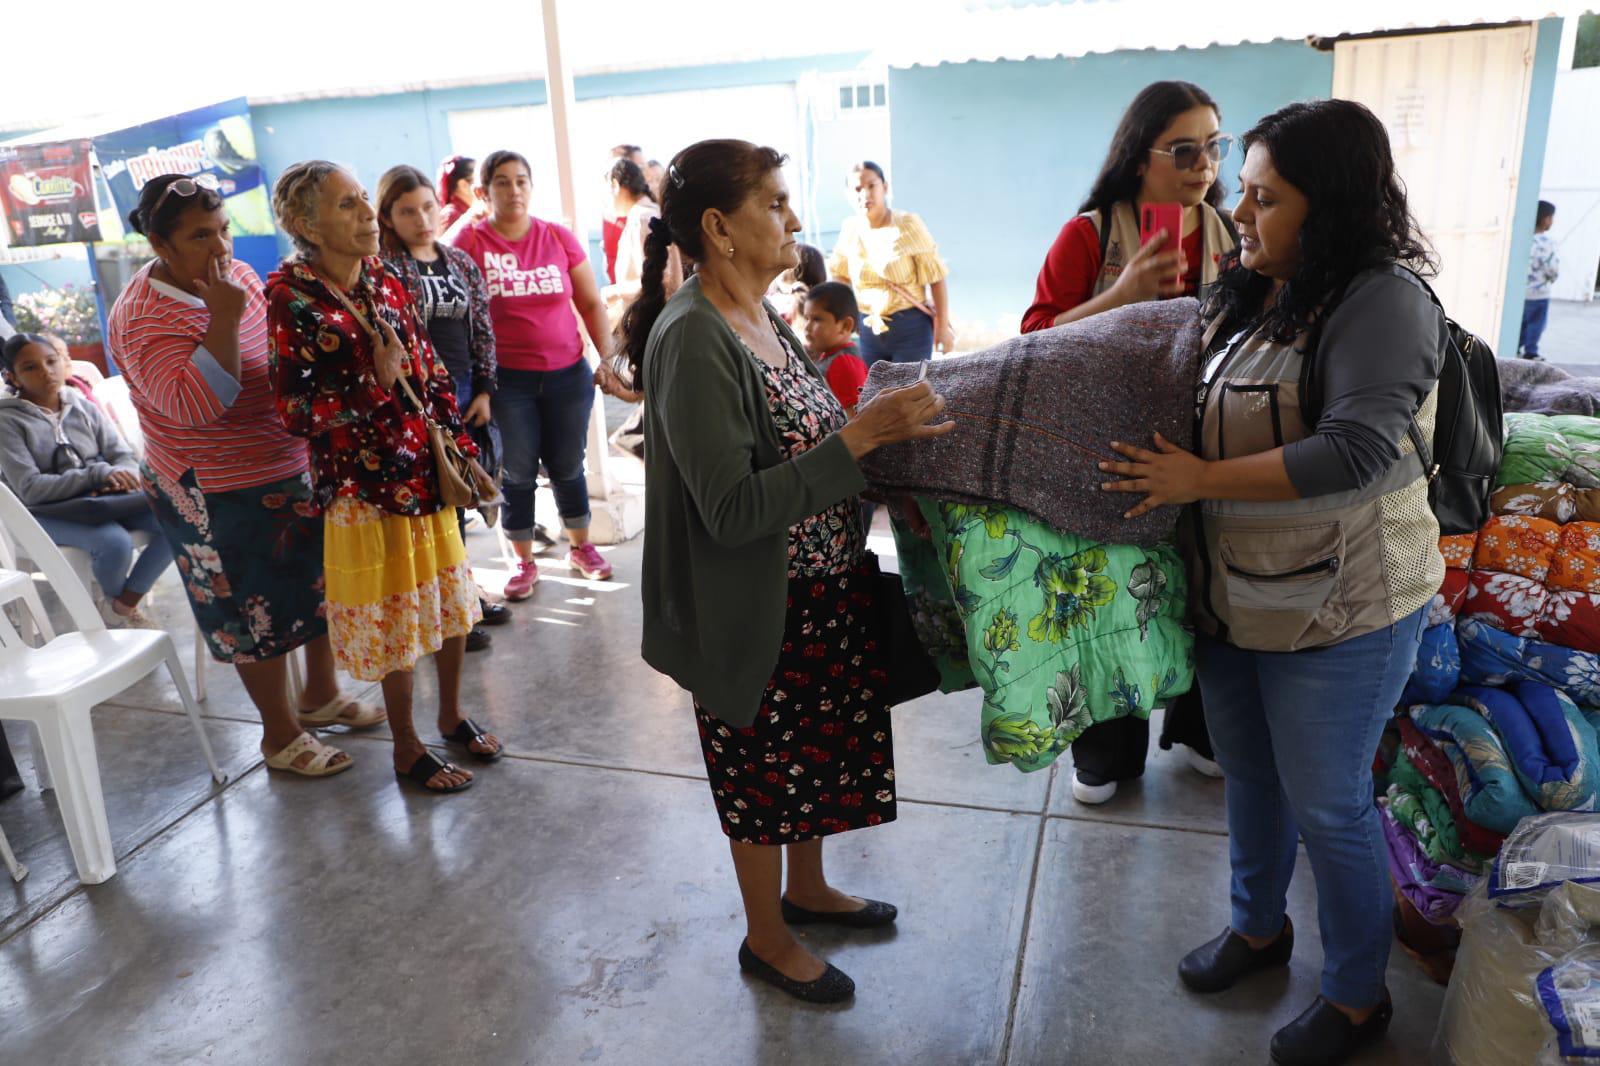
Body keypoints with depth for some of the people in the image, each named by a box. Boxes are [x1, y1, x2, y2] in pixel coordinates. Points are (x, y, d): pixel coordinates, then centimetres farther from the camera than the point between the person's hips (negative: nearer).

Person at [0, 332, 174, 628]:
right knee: (115, 542, -35)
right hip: (50, 513, -4)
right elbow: (30, 489, -13)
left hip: (105, 500, 4)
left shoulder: (83, 407, 7)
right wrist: (97, 474, -22)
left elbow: (125, 457, 4)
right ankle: (114, 601, 0)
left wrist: (118, 478, -21)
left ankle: (123, 604, -7)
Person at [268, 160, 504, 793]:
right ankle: (406, 749, 27)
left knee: (449, 597, 17)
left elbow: (431, 373, 9)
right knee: (390, 616, 8)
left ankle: (451, 715, 39)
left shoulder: (385, 283, 3)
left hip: (428, 468, 6)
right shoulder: (292, 299, -14)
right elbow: (297, 413, -15)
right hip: (365, 482, -6)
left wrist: (464, 450, 7)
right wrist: (376, 381, -23)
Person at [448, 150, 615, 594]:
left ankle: (581, 547, 32)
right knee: (518, 472, 8)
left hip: (568, 374, 2)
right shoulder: (470, 241, -4)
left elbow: (591, 304, 7)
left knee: (567, 466, 12)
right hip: (506, 379, -1)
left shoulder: (559, 237, 2)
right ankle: (525, 562, 24)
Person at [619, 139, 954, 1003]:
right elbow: (732, 509, -28)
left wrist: (886, 426, -3)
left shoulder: (761, 316, 4)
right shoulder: (692, 341, -23)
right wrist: (858, 438, -29)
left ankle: (806, 889, 49)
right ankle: (766, 938, 37)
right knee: (764, 771, 12)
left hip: (820, 592, 8)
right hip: (754, 614, -8)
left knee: (816, 750, 24)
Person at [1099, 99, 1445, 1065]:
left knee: (1326, 805, 7)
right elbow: (1188, 407, 18)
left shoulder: (1383, 301, -18)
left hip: (1338, 610, -7)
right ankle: (1259, 926, 46)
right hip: (1232, 594, 8)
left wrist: (1199, 479, -25)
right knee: (1249, 774, 22)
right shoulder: (1248, 297, 6)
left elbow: (1355, 450, -28)